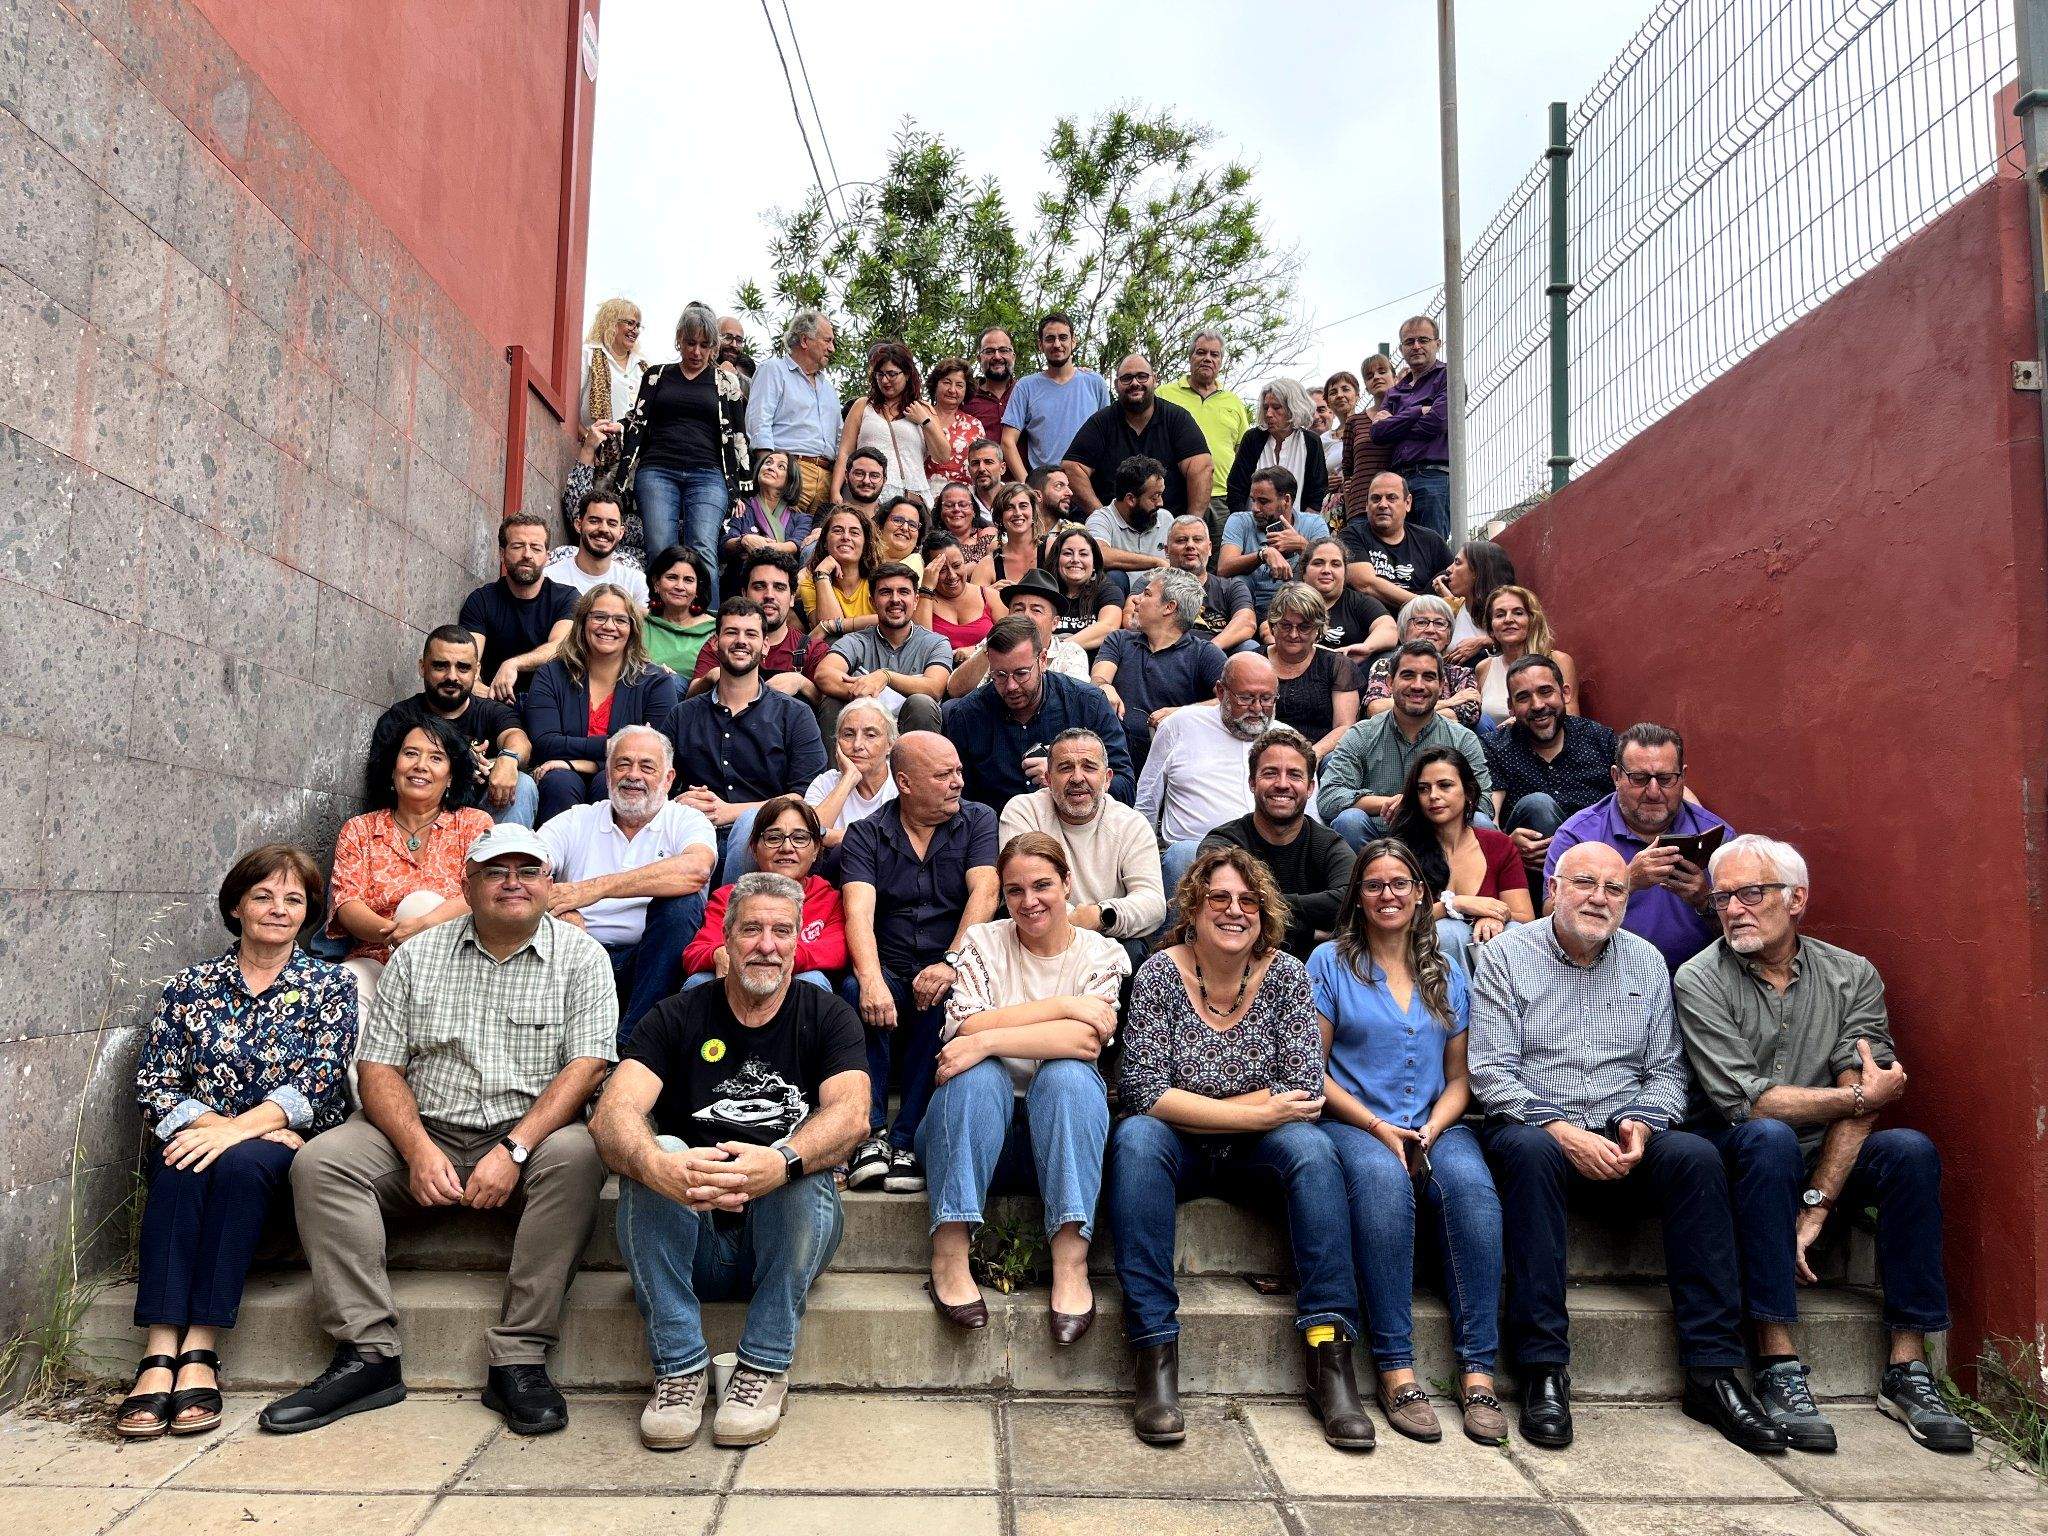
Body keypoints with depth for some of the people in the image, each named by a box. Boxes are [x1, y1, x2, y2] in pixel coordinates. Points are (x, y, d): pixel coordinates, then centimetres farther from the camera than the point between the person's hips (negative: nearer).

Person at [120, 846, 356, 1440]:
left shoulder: (329, 986, 7)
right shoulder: (190, 986, 13)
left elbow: (319, 1084, -7)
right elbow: (153, 1086, 4)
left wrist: (237, 1129, -21)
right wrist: (212, 1122, -14)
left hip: (290, 1152, -2)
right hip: (203, 1137, 2)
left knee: (239, 1162, -34)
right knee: (180, 1163, -32)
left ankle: (200, 1353, -33)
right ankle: (159, 1356, -37)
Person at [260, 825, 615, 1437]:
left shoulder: (580, 956, 1)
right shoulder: (417, 956, 9)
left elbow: (587, 1066, -9)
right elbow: (379, 1067, 4)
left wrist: (513, 1151, -21)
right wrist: (420, 1151, -14)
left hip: (530, 1134, -3)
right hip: (426, 1134, 3)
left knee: (577, 1156, -33)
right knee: (319, 1161, -19)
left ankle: (518, 1358, -26)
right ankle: (367, 1353, -17)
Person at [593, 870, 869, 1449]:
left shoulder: (828, 1017, 2)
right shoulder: (677, 1018, 3)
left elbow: (850, 1114, -17)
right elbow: (613, 1113, -15)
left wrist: (781, 1161, -39)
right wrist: (656, 1165, -39)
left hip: (788, 1238, -1)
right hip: (692, 1242, 1)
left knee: (798, 1165, -31)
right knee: (656, 1155, -27)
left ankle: (764, 1370, -17)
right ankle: (680, 1366, -18)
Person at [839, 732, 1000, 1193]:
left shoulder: (978, 821, 8)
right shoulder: (865, 835, 6)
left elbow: (984, 893, -7)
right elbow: (858, 910, -10)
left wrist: (952, 962, -24)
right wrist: (871, 980, -29)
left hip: (947, 972, 0)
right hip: (889, 973, 1)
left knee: (946, 1000, -33)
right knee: (854, 989, -31)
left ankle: (908, 1142, -26)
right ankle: (870, 1135, -26)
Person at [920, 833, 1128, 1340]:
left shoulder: (1103, 954, 3)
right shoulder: (983, 942, 5)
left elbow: (1087, 1039, -17)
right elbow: (965, 1029, -11)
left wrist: (987, 1040, -24)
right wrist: (1062, 1005, -15)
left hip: (1062, 1133, 0)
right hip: (980, 1129, 0)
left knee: (1065, 1074, -31)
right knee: (978, 1075, -30)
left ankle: (1071, 1262, -33)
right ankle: (949, 1253, -30)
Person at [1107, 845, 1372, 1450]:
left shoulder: (1286, 975, -5)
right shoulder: (1160, 973, -9)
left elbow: (1305, 1095, -12)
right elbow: (1143, 1093, -17)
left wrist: (1191, 1108, -16)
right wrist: (1255, 1112, -19)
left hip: (1256, 1158, 2)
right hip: (1176, 1154, -1)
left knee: (1311, 1146, -28)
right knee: (1134, 1139, -32)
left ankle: (1329, 1355, -27)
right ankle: (1156, 1357, -31)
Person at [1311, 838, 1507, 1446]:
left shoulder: (1447, 974, 17)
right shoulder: (1329, 963, 7)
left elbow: (1459, 1077, 16)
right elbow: (1313, 1070, 1)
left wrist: (1432, 1129, -5)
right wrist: (1378, 1127, -11)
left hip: (1435, 1126, 3)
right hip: (1351, 1123, -3)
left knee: (1470, 1185, -31)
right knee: (1383, 1179, -37)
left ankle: (1478, 1371, -28)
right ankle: (1395, 1369, -31)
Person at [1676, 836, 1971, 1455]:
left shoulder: (1852, 976, 1)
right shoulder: (1700, 980, -8)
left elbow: (1859, 1108, -10)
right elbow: (1744, 1101, -17)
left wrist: (1815, 1207, -19)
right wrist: (1861, 1097, -11)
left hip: (1824, 1166, 3)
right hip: (1734, 1158, -3)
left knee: (1911, 1151, -24)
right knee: (1770, 1138, -34)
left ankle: (1907, 1369, -15)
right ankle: (1779, 1366, -30)